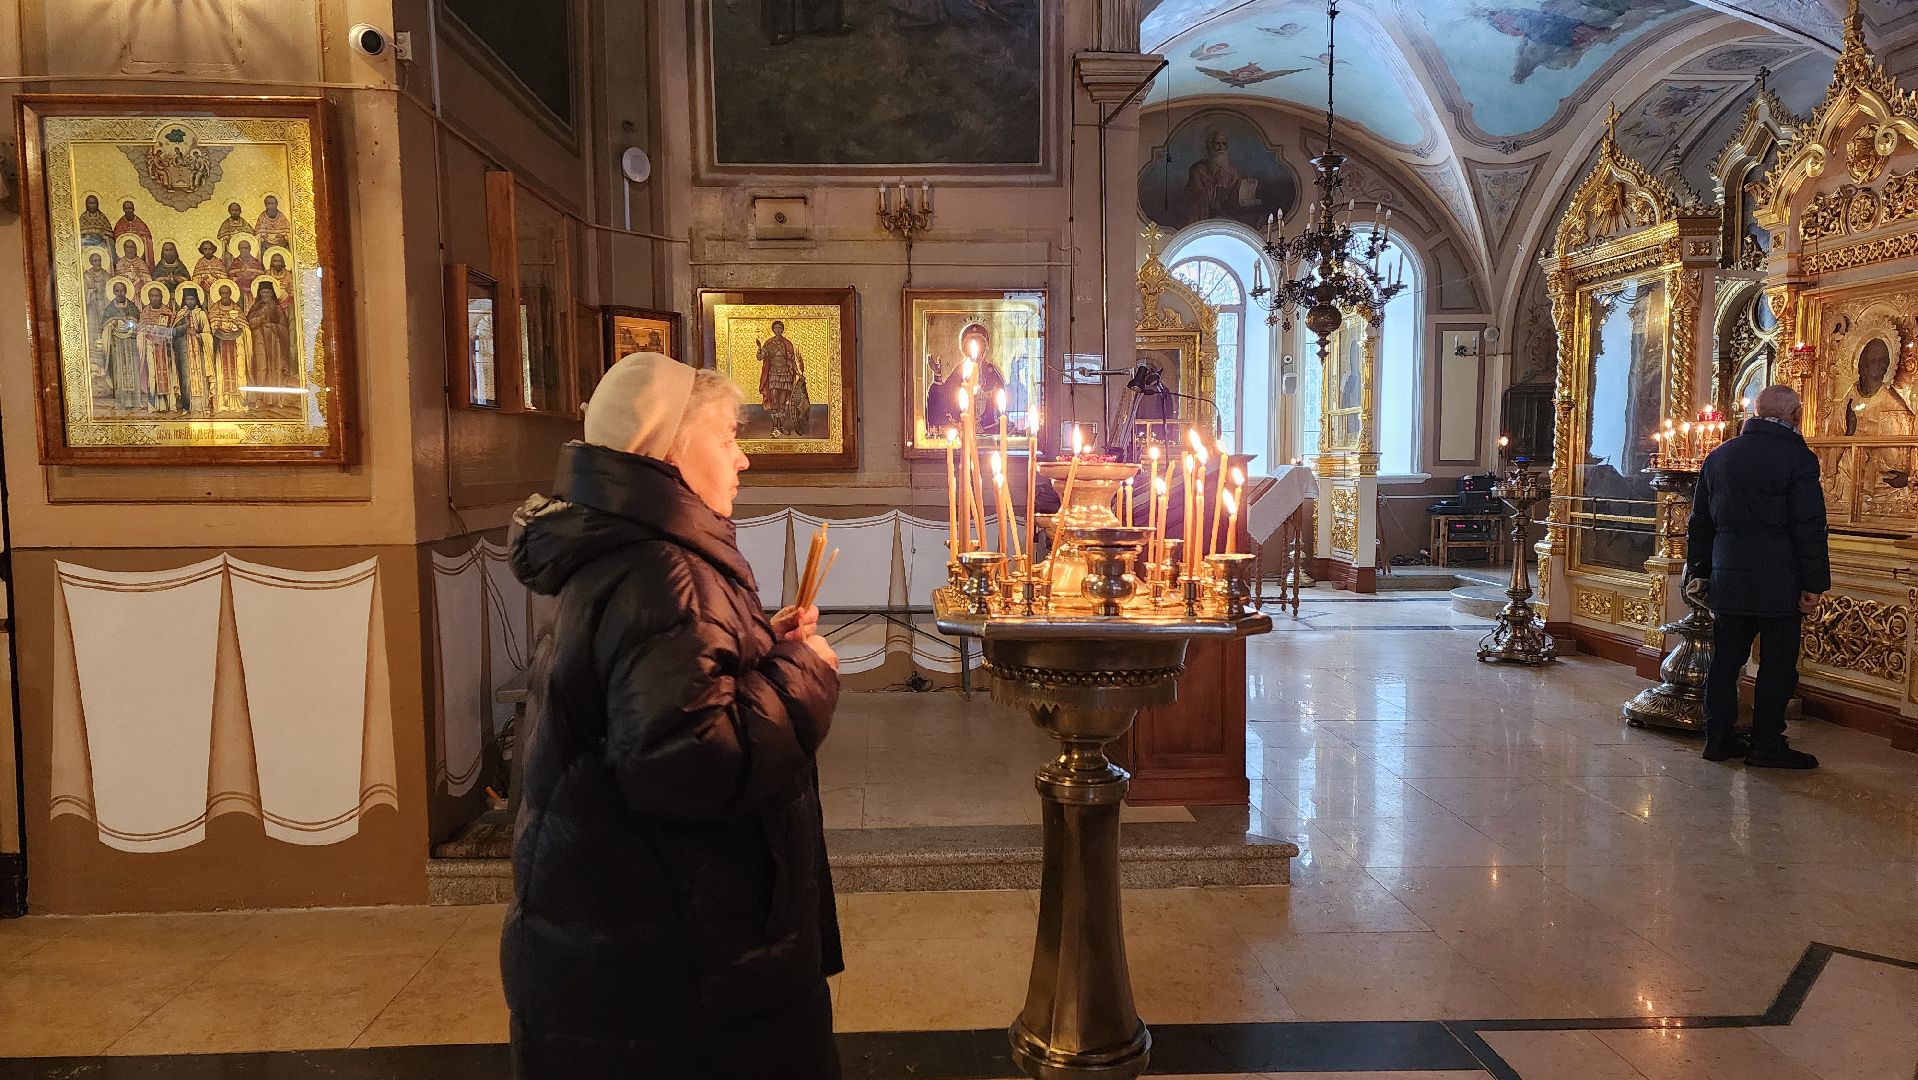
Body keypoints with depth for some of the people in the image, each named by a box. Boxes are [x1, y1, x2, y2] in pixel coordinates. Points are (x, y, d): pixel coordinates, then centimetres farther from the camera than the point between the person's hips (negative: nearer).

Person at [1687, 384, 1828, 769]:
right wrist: (1814, 584, -6)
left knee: (1725, 661, 10)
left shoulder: (1717, 456, 10)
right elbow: (1809, 528, -11)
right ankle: (1767, 744, 7)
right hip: (1778, 584, -5)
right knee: (1777, 665, 3)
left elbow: (1700, 521, 15)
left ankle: (1717, 738, 15)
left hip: (1728, 581, 6)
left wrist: (1699, 572, 21)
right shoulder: (1797, 458, -9)